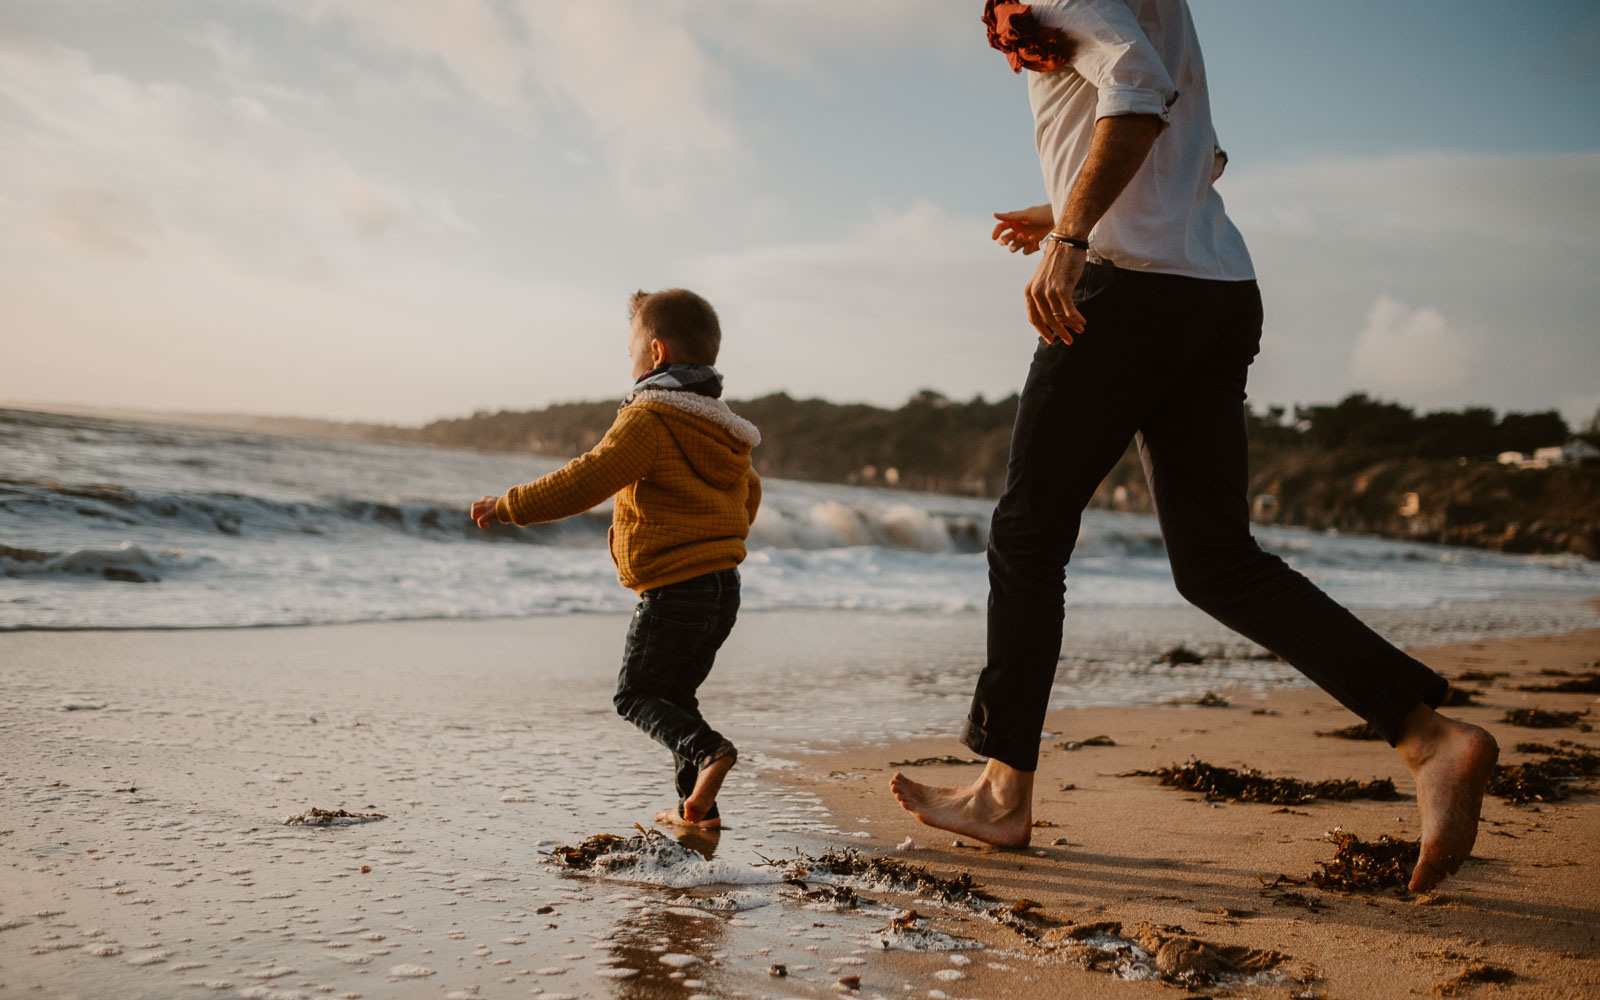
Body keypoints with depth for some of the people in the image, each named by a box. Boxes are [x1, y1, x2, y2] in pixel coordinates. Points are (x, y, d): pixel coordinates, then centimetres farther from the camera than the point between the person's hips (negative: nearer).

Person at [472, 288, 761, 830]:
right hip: (725, 587, 8)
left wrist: (508, 506, -12)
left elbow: (585, 481, -20)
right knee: (674, 693, 19)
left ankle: (705, 750, -16)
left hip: (674, 590, -8)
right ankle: (699, 806, 16)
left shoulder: (649, 418, -13)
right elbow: (748, 495, 28)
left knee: (636, 693, 6)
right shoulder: (721, 426, 14)